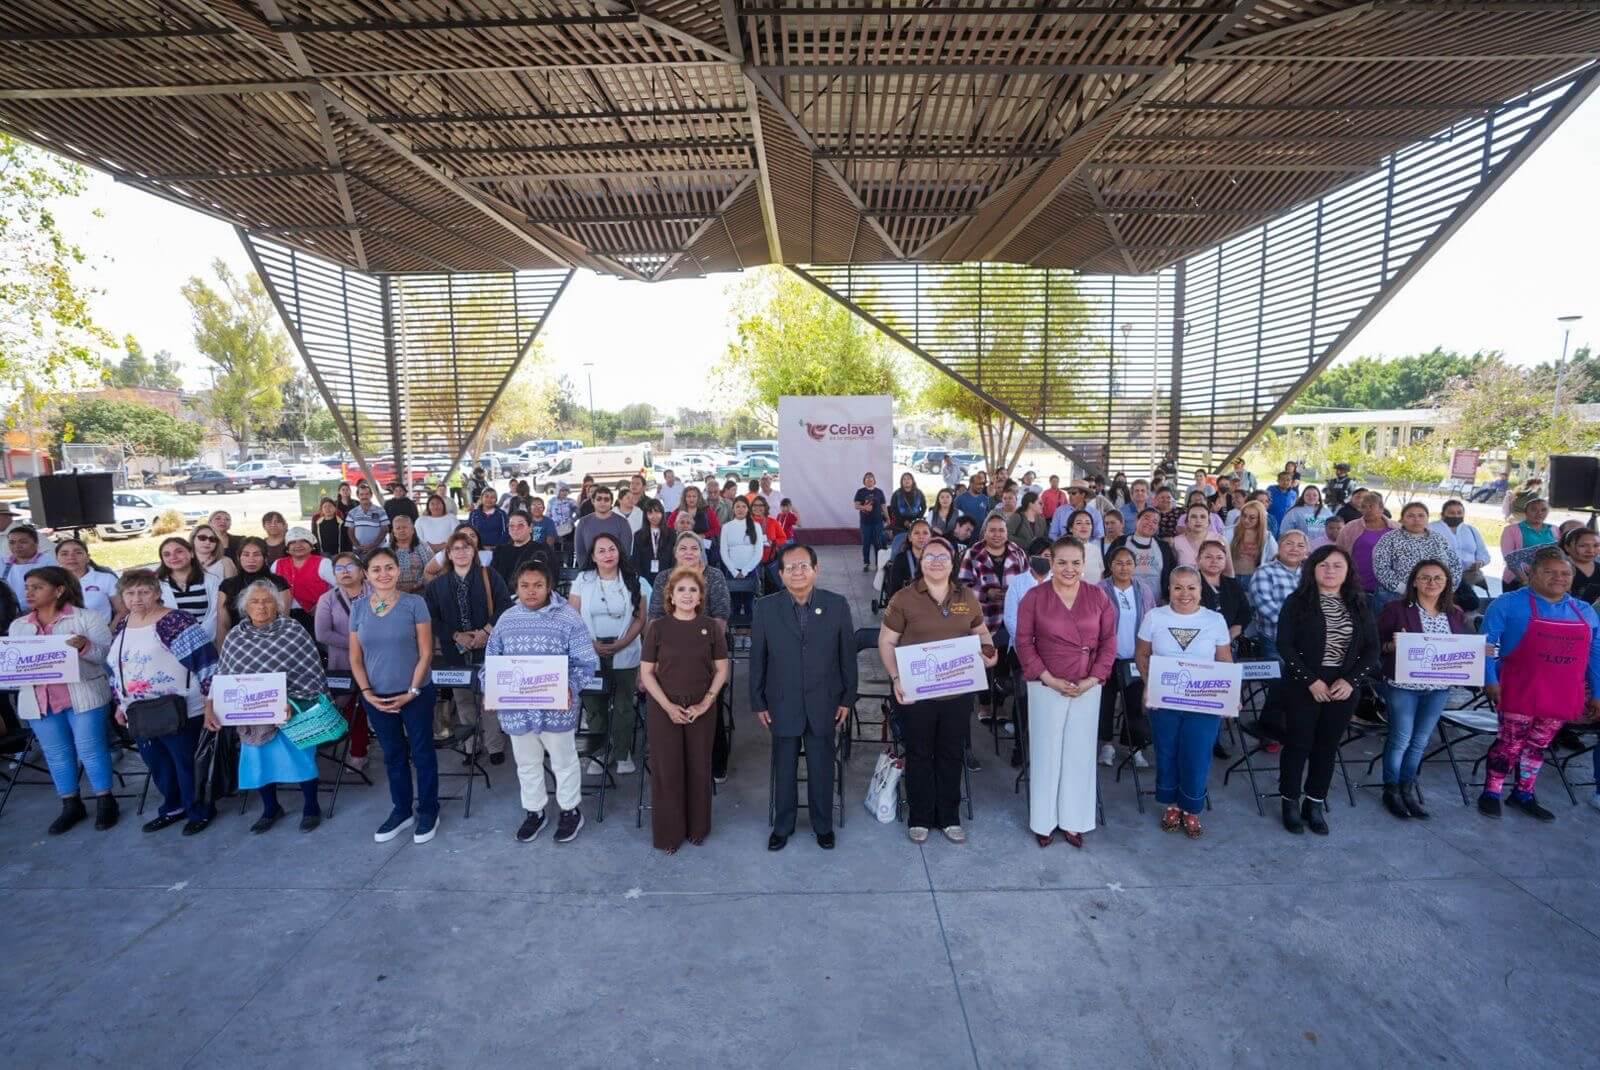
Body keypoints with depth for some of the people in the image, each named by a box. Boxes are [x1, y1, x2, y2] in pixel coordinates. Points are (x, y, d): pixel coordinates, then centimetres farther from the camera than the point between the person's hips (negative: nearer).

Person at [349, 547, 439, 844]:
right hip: (376, 696, 3)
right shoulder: (358, 607, 1)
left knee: (421, 751, 7)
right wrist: (367, 692, -6)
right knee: (393, 754, 17)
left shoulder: (414, 603, -8)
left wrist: (411, 692, -12)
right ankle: (401, 811, 33)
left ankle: (428, 812, 23)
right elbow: (355, 657, 5)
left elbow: (425, 653, -8)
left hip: (415, 693, -3)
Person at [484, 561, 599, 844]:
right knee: (526, 764, 20)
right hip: (517, 708, 4)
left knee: (564, 761, 14)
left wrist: (571, 687, -25)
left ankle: (571, 811, 33)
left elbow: (587, 662, -11)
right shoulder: (506, 619, 2)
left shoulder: (568, 617, -11)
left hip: (556, 708, -4)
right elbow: (491, 660, 10)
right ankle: (533, 812, 39)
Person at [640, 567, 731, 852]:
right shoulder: (658, 627, -5)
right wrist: (668, 706, -13)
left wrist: (706, 702, -9)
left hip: (701, 708, 1)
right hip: (664, 708, -1)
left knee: (699, 769, 10)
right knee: (667, 770, 5)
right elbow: (646, 672, -3)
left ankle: (697, 828, 30)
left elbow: (721, 670, 2)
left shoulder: (711, 627, -2)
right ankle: (669, 832, 23)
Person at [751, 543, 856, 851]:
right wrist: (758, 702, 0)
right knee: (784, 769, 14)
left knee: (822, 768, 13)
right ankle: (782, 825, 34)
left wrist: (848, 698, 1)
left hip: (824, 703, 0)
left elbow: (847, 655, 0)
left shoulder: (837, 605, -6)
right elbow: (757, 658, 0)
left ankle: (822, 825, 34)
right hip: (782, 704, 0)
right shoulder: (766, 608, -6)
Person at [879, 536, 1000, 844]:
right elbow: (886, 642, -4)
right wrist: (896, 678, -16)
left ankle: (949, 817, 31)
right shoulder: (904, 598, -7)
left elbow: (981, 632, 17)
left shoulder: (967, 597, 5)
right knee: (919, 755, 11)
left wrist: (989, 652, -4)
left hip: (958, 691, 3)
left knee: (951, 755, 15)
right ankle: (919, 818, 27)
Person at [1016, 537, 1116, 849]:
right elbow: (1024, 642, -6)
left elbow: (1109, 641, 3)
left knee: (1080, 752, 10)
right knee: (1046, 752, 7)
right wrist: (1049, 679, -12)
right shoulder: (1034, 597, -6)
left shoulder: (1098, 597, 0)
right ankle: (1044, 820, 22)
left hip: (1087, 688, 2)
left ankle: (1073, 820, 26)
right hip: (1046, 687, -2)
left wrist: (1093, 679, -7)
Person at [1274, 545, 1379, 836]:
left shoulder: (1359, 605, 5)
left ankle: (1315, 803, 23)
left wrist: (1350, 681, -9)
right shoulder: (1296, 602, -6)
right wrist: (1311, 681, -15)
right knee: (1298, 744, 5)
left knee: (1328, 746, 11)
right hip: (1304, 686, -3)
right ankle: (1291, 802, 18)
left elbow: (1372, 649, 4)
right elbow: (1285, 646, -10)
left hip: (1344, 688, 3)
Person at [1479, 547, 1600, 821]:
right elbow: (1487, 643, -10)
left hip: (1562, 697, 5)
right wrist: (1490, 680, -16)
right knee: (1510, 744, 1)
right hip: (1519, 693, -5)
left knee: (1537, 746, 14)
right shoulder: (1508, 604, -8)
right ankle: (1491, 793, 11)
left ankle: (1523, 795, 27)